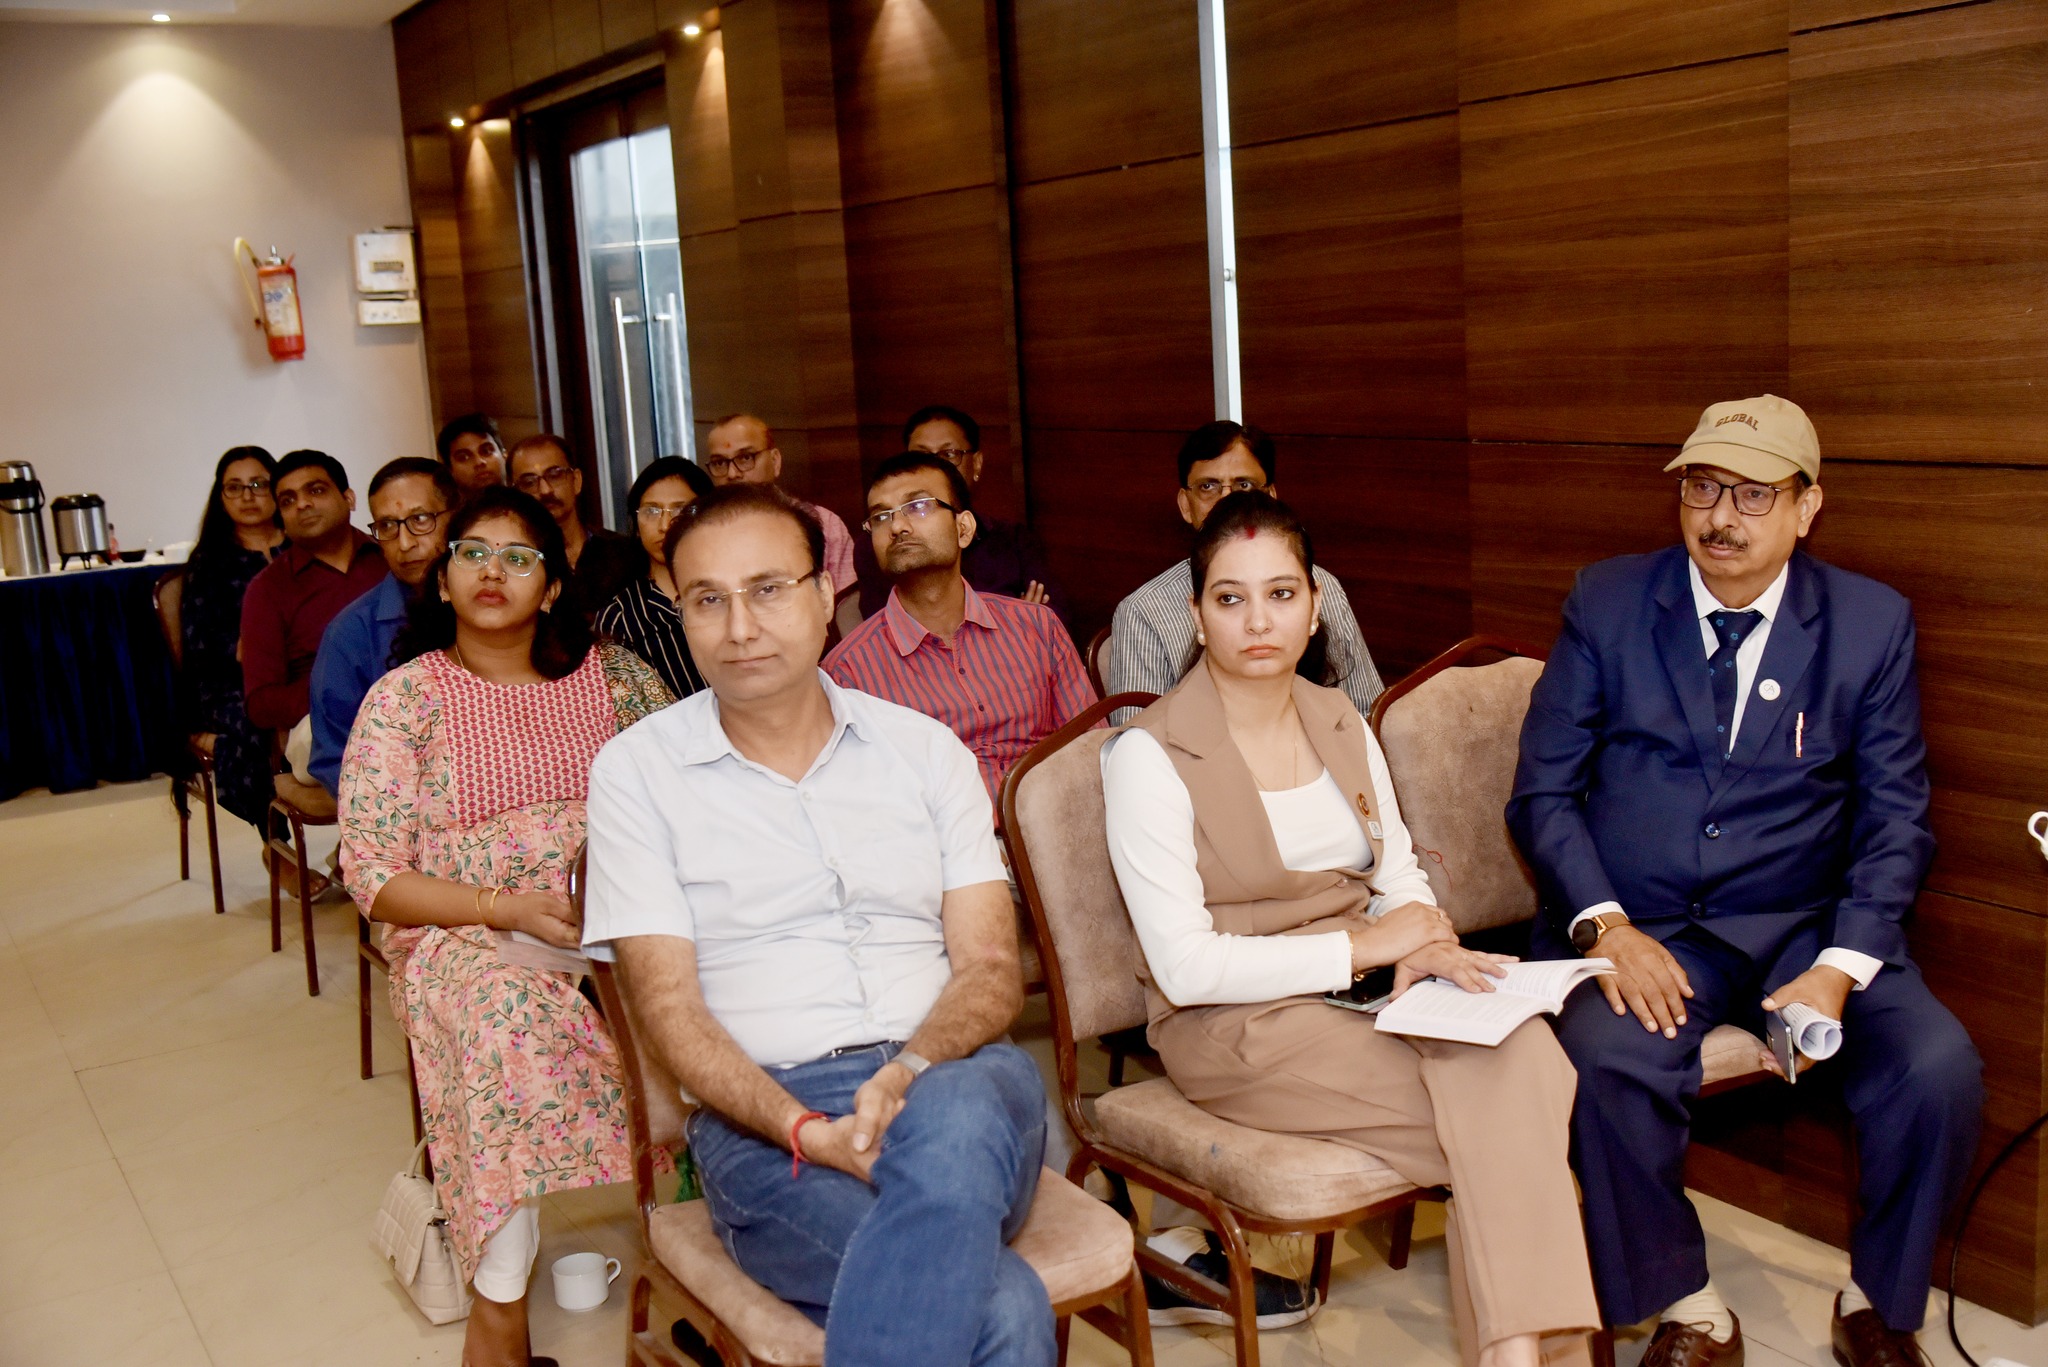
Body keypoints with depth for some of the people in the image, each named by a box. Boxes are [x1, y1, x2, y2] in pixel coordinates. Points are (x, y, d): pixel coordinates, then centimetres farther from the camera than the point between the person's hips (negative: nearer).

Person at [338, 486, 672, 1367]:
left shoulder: (616, 676, 12)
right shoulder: (403, 699, 5)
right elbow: (373, 878, -1)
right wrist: (508, 907, -14)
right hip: (469, 937, -2)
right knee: (506, 1013, -35)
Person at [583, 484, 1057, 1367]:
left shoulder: (925, 750, 13)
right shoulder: (634, 772, 6)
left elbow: (991, 967, 6)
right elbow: (668, 1007, -1)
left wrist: (912, 1073, -16)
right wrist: (808, 1132, -16)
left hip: (953, 1077, 3)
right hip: (765, 1116, -2)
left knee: (952, 1120, -38)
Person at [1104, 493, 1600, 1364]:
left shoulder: (1343, 726, 11)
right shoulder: (1150, 756, -10)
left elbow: (1401, 880, 14)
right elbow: (1186, 966, -15)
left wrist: (1423, 949, -10)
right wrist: (1358, 946, -15)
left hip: (1366, 993, 6)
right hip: (1237, 1030, -6)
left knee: (1525, 1048, -25)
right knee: (1497, 1102, -24)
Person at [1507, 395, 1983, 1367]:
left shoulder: (1873, 624, 3)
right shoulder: (1607, 604, 2)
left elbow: (1894, 823, 3)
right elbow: (1543, 789, 1)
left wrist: (1839, 968, -13)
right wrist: (1605, 925, -16)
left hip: (1803, 924, 2)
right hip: (1640, 928, -1)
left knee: (1938, 1068, -23)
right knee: (1605, 1062, -30)